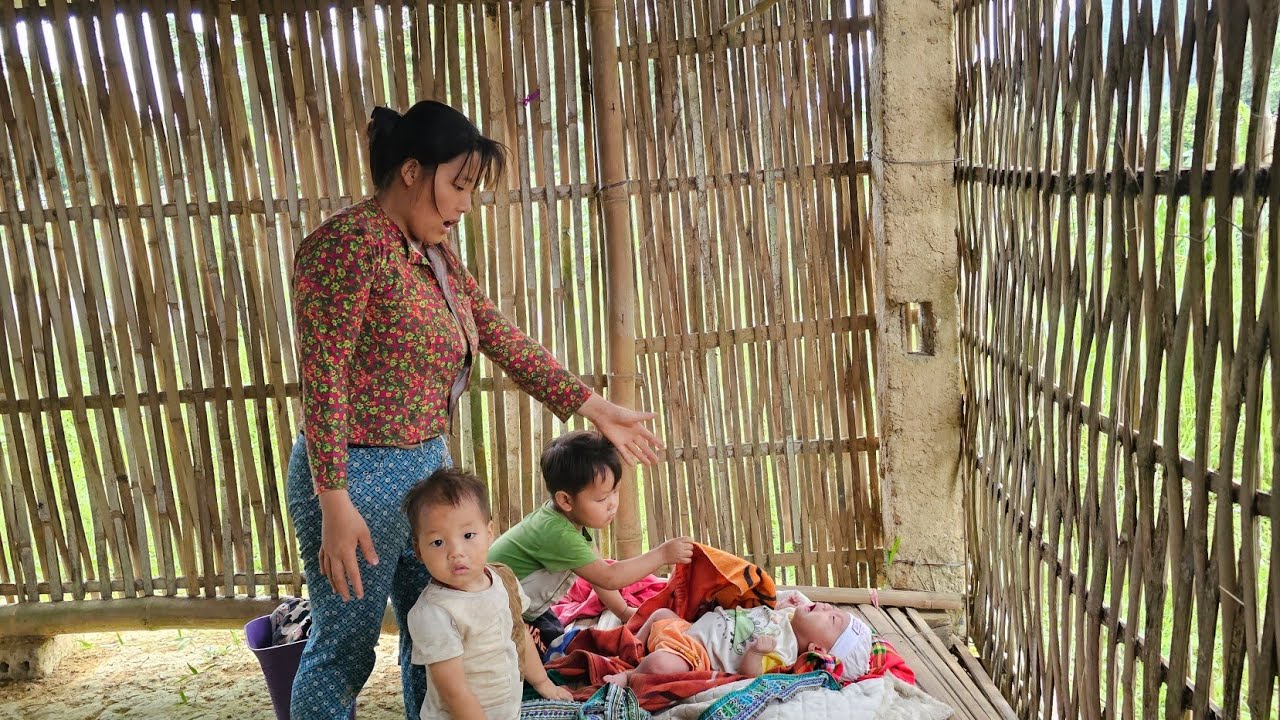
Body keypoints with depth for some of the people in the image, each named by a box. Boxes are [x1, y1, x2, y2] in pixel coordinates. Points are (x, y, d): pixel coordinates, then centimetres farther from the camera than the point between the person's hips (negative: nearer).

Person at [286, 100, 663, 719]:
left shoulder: (436, 255, 10)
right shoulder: (348, 244, -17)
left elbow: (503, 339, 10)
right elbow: (322, 378, -20)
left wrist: (595, 408, 6)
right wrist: (335, 503, -23)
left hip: (427, 464, 8)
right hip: (358, 477, -8)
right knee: (345, 648, 6)